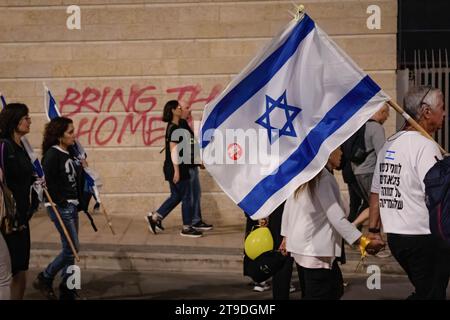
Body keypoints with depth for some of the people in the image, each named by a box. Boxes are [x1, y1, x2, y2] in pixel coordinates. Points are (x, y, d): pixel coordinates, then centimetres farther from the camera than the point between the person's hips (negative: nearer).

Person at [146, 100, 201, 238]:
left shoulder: (173, 127, 14)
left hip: (177, 167, 10)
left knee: (176, 196, 16)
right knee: (187, 197, -2)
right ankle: (186, 228, 6)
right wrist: (177, 170, -21)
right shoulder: (174, 129, -16)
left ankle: (154, 217, 19)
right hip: (176, 168, -10)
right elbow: (174, 150, -19)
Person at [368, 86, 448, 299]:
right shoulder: (425, 145, -14)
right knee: (431, 294, 1)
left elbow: (376, 192, 16)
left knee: (424, 291, 22)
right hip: (424, 237, -9)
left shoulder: (389, 144, 13)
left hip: (394, 236, 9)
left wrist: (373, 230, 19)